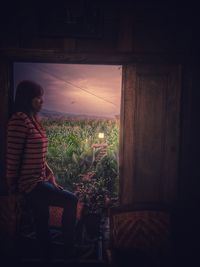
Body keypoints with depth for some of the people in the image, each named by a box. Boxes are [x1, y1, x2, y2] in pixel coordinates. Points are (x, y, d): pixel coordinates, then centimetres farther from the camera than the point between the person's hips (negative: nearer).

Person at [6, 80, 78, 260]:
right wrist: (13, 186, -10)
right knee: (71, 201, -13)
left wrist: (50, 175, 10)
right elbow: (13, 156, -17)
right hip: (30, 183, -9)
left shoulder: (34, 119, 11)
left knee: (42, 221, 16)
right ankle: (68, 252, 4)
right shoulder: (19, 119, -18)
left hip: (40, 181, 9)